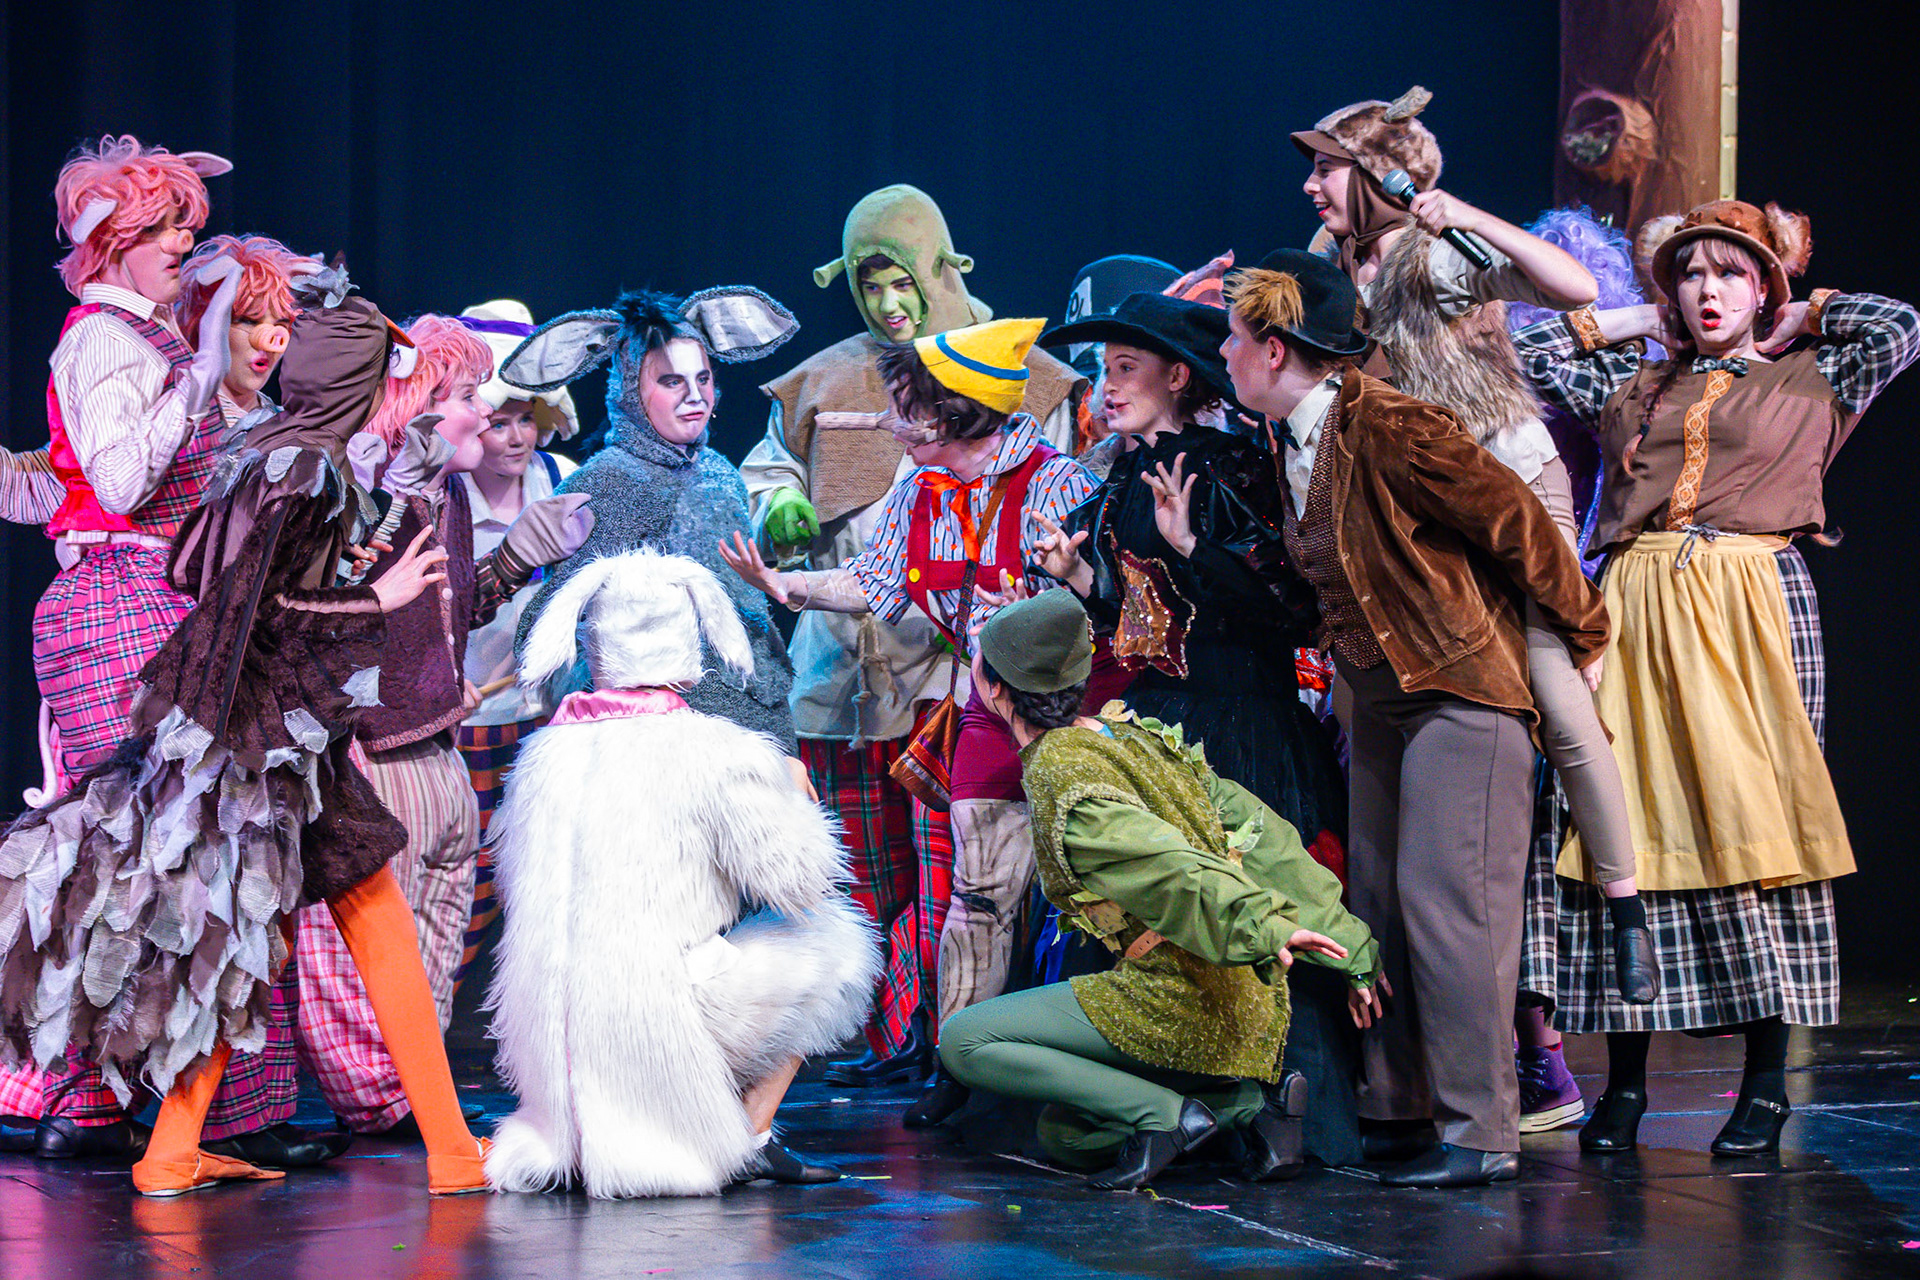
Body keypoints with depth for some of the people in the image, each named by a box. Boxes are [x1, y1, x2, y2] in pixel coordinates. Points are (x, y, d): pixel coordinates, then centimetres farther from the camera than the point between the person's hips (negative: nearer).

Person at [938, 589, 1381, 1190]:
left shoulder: (1059, 774, -12)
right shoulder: (1135, 734, 13)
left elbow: (1163, 862, -28)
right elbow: (1264, 837, 11)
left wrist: (1264, 925, -41)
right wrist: (1353, 952, 13)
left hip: (1177, 1001, -9)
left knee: (961, 1040, -3)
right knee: (1061, 1134, 22)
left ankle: (1163, 1112, -10)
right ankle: (1244, 1103, 5)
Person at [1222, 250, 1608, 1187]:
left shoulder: (1391, 430, -22)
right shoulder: (1293, 440, 5)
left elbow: (1520, 528, -16)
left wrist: (1584, 639, -6)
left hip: (1460, 690, -9)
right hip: (1379, 697, 9)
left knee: (1447, 903, -10)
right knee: (1379, 904, 10)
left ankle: (1481, 1136, -5)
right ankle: (1395, 1109, 19)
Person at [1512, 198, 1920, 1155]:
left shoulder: (1807, 383, 13)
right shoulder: (1629, 386, 20)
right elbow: (1519, 357, 21)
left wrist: (1797, 321, 14)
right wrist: (1631, 322, 21)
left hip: (1755, 606, -2)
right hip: (1638, 611, 2)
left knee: (1754, 819, -7)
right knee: (1631, 824, -3)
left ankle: (1767, 1086, -3)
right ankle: (1624, 1082, 0)